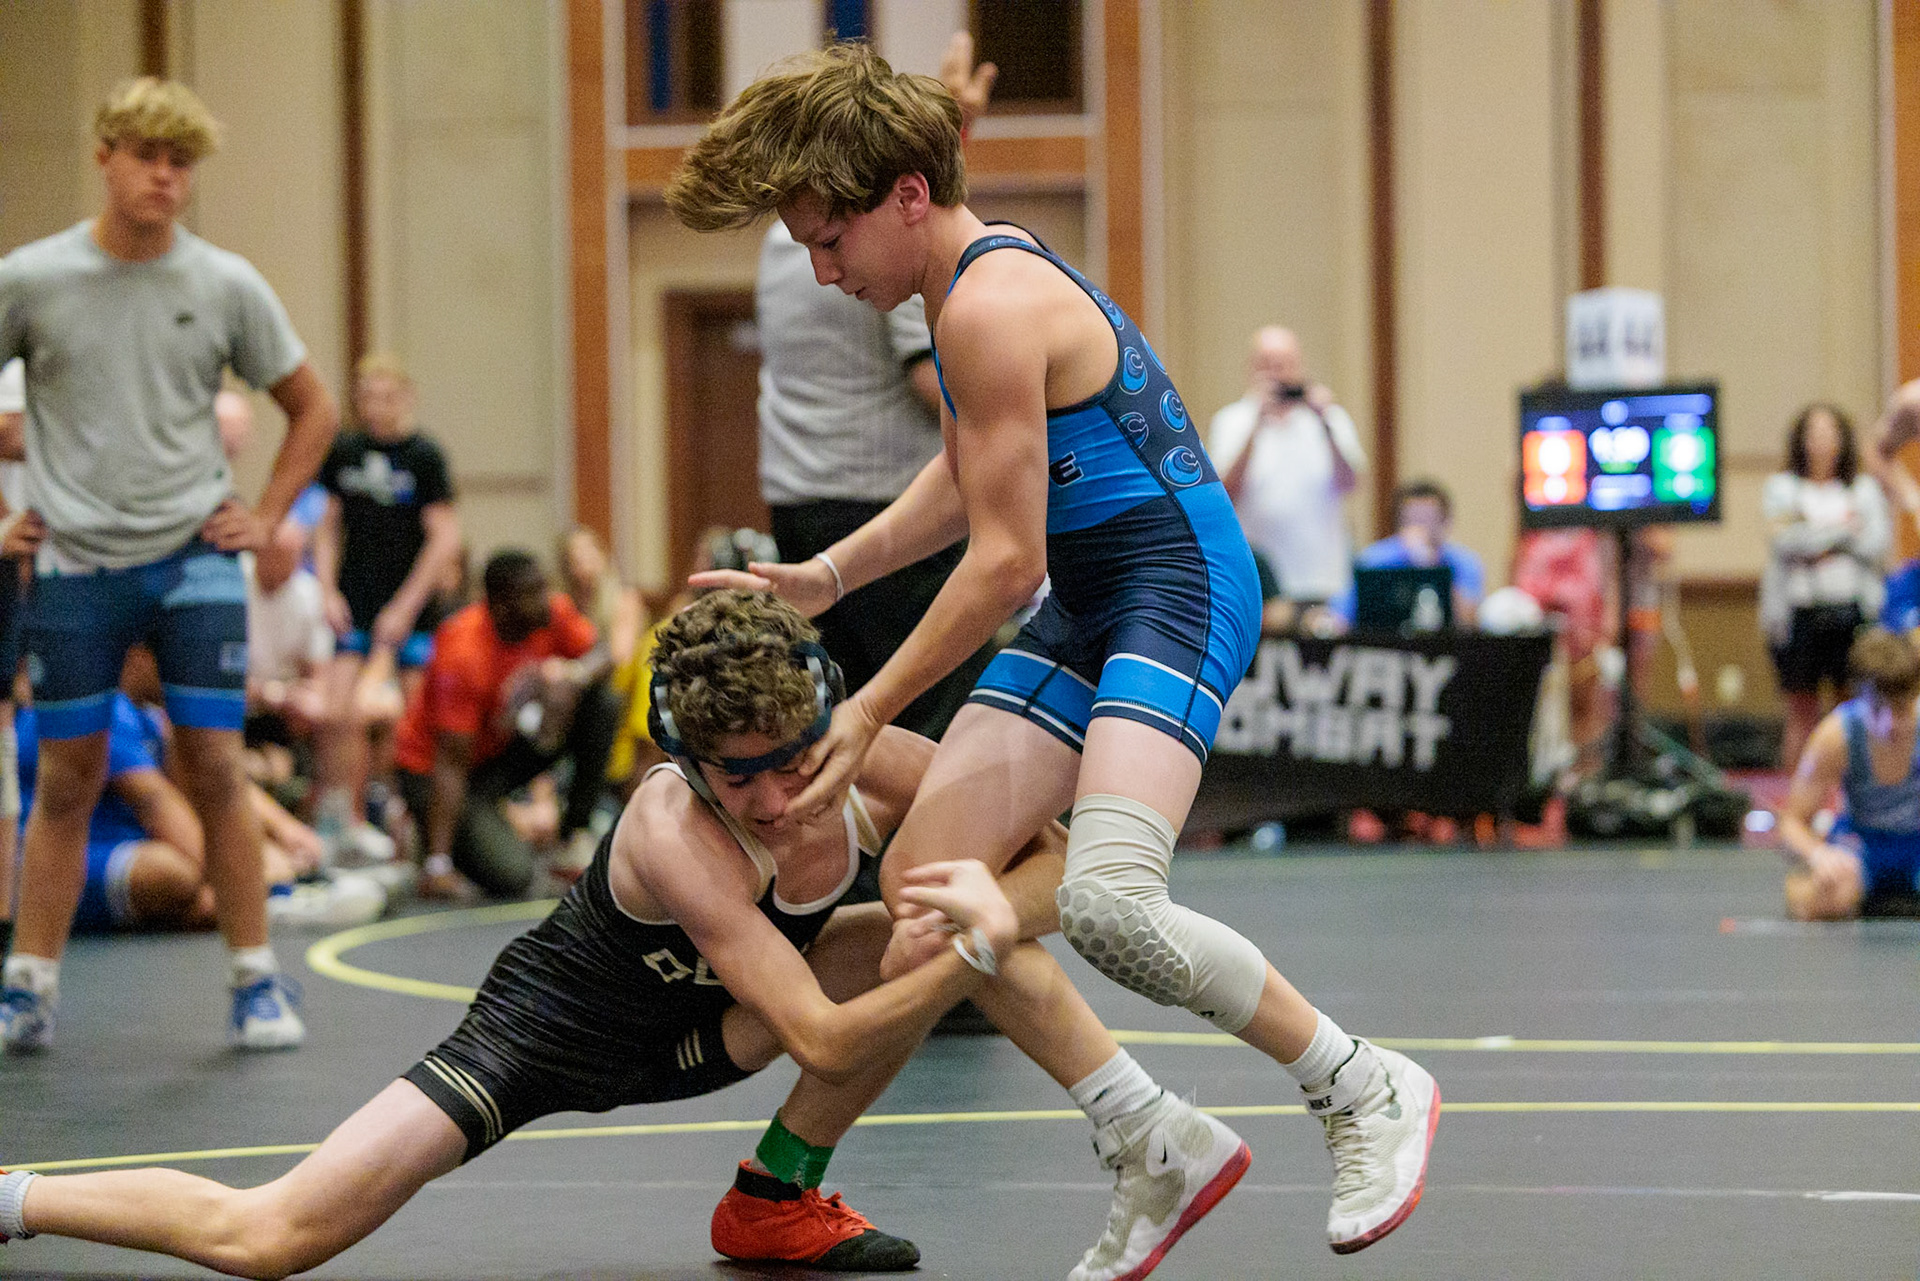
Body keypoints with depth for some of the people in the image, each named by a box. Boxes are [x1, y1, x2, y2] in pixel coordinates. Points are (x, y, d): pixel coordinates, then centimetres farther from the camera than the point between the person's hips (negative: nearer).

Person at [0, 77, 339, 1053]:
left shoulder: (226, 285, 1)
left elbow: (312, 410, 13)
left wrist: (265, 516, 4)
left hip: (194, 559, 0)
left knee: (214, 769, -3)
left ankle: (256, 983, 5)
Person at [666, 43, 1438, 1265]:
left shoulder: (991, 306, -20)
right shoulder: (984, 274, 11)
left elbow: (1006, 562, -18)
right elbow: (971, 477, 26)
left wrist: (871, 712, -11)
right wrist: (827, 577, 18)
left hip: (1179, 583, -10)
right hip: (1085, 607, 10)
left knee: (1107, 903, -26)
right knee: (921, 879, 1)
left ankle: (1366, 1088, -5)